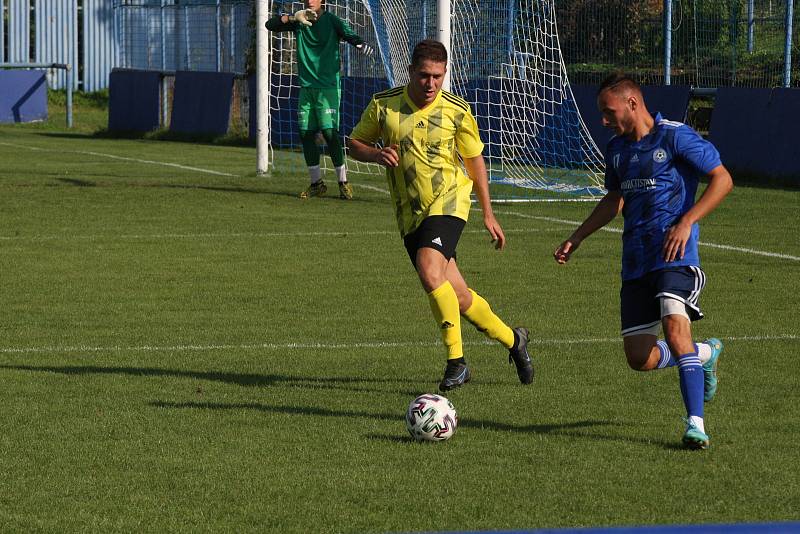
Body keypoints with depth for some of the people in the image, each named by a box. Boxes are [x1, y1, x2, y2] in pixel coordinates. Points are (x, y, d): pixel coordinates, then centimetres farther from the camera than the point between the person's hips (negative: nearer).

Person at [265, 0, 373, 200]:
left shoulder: (331, 21, -4)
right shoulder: (300, 22, 7)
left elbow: (349, 34, -20)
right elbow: (270, 24, 0)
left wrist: (360, 44, -44)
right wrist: (293, 18, -18)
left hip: (328, 87, -5)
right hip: (306, 86, 5)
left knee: (329, 132, -13)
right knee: (306, 134, 3)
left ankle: (343, 183, -6)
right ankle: (317, 183, 14)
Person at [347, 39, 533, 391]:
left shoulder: (456, 111, -5)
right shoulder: (383, 105, -3)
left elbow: (475, 161, 7)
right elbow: (354, 144, 9)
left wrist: (488, 215, 9)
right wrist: (376, 154, -14)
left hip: (448, 201, -4)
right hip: (409, 213, 4)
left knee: (430, 273, -28)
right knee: (457, 295, 7)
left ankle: (456, 361, -19)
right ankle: (512, 339, 30)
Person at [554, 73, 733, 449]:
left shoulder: (675, 137, -8)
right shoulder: (617, 148, 14)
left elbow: (722, 180, -9)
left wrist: (686, 223, -19)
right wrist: (577, 238, 24)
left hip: (674, 256, -7)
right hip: (635, 262, 7)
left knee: (675, 329, -28)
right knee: (640, 359, 2)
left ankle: (695, 424, -24)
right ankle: (705, 354, 31)